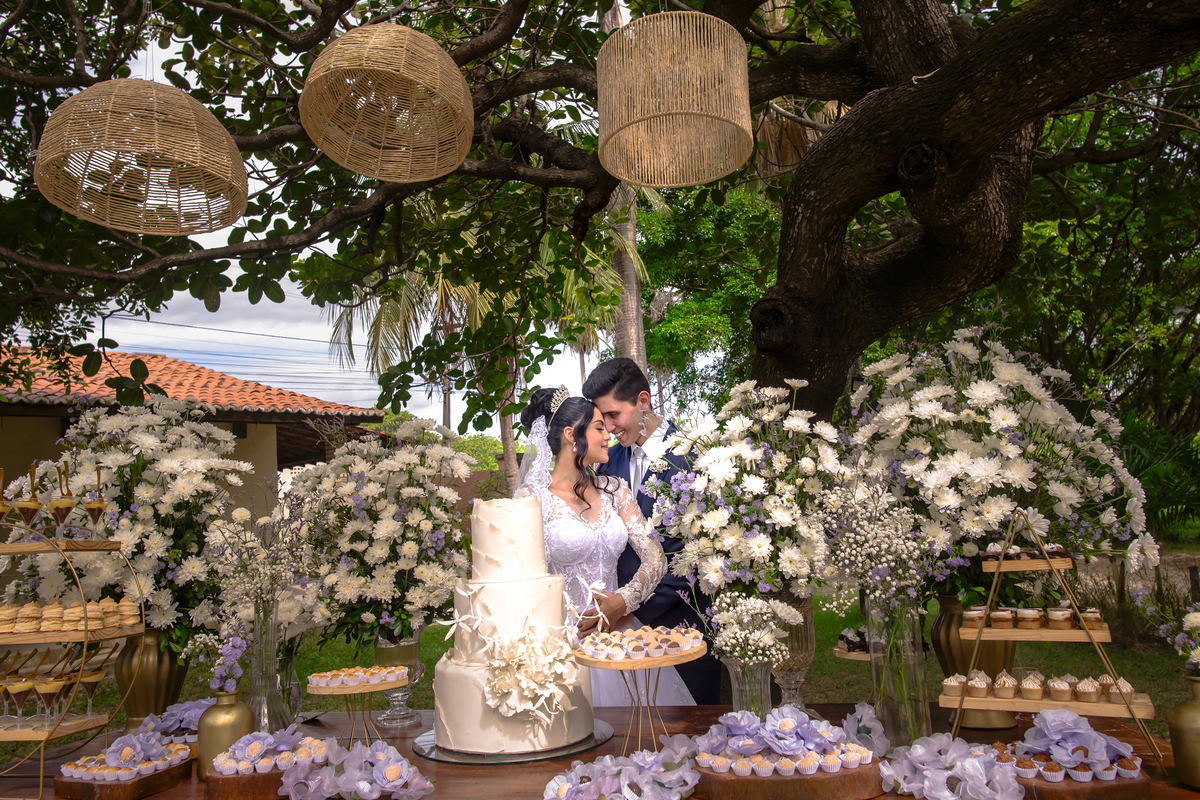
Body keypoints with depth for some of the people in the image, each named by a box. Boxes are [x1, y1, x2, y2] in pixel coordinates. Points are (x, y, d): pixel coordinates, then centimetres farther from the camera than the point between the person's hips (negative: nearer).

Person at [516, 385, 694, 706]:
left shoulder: (615, 490, 8)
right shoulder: (533, 496, -7)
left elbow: (655, 557, 2)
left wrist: (622, 602, -14)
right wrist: (583, 621, -11)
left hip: (618, 627, 4)